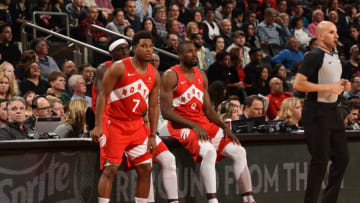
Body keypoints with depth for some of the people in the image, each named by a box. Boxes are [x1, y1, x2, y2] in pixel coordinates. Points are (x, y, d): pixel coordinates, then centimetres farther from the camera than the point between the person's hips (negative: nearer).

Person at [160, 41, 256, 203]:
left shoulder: (201, 76, 14)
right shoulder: (170, 76, -7)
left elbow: (208, 109, 16)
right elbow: (166, 111, -13)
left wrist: (224, 127, 0)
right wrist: (193, 126, -21)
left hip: (204, 124, 7)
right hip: (181, 126, -7)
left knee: (238, 151, -3)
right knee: (209, 151, -33)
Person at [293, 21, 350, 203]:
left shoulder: (335, 57, 15)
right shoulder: (314, 56, -12)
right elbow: (298, 84, -21)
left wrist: (342, 86, 8)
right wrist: (328, 87, -21)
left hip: (332, 111, 9)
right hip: (317, 112, -9)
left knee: (342, 157, 8)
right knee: (320, 160, -6)